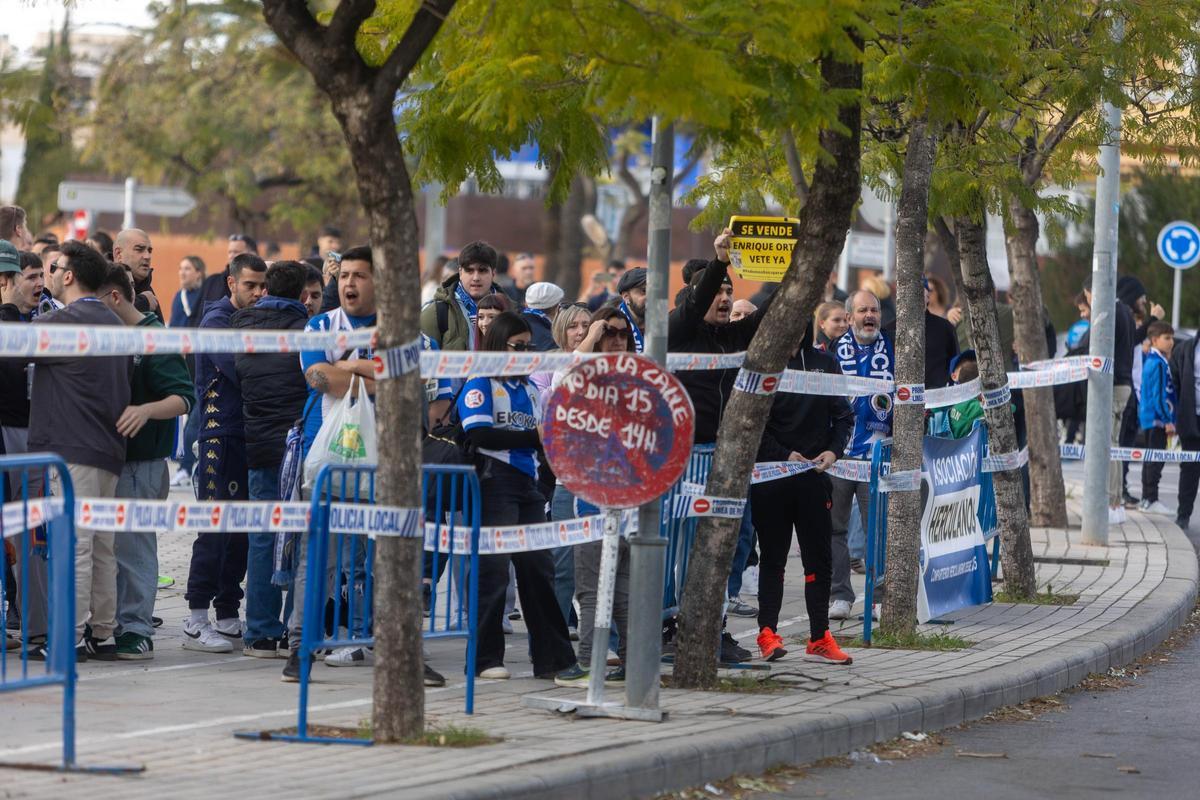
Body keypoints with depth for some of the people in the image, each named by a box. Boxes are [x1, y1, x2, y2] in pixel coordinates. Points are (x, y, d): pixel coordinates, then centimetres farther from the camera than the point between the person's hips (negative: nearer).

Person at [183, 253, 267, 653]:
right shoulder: (217, 320, -7)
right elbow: (238, 371, -20)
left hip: (249, 435, 8)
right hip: (221, 435, -8)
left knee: (241, 530, 9)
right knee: (216, 527, -9)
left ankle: (228, 616, 15)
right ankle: (196, 622, -8)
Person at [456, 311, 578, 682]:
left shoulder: (529, 388, 20)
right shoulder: (480, 385, -2)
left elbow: (542, 433, 24)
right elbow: (479, 435, -14)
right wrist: (533, 437, -14)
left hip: (527, 485, 7)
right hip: (494, 482, -7)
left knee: (538, 568, 6)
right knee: (493, 569, -5)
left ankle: (552, 658, 9)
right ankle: (485, 658, -1)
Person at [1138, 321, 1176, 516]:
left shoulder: (1151, 361, 14)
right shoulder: (1159, 364, -16)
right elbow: (1160, 395, -20)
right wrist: (1168, 420, -18)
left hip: (1148, 418, 10)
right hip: (1157, 419, -10)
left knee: (1151, 460, 14)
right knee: (1156, 461, -7)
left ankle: (1147, 498, 19)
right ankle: (1151, 500, -7)